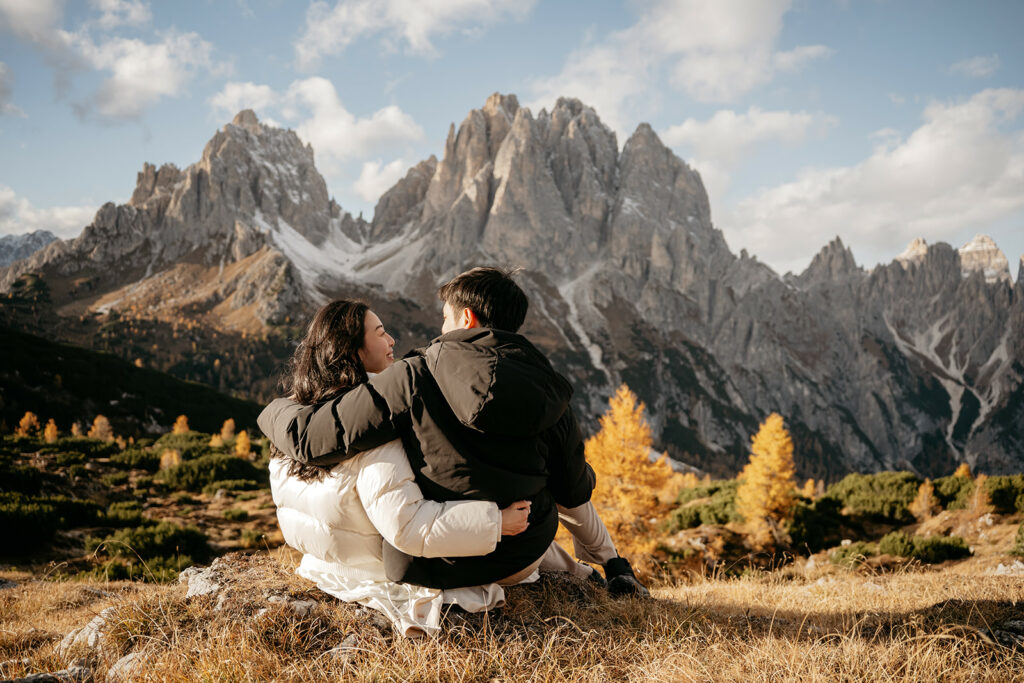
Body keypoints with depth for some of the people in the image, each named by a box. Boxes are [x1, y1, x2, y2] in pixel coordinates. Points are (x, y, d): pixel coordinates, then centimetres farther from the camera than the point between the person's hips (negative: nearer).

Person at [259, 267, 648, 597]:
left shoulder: (415, 378, -18)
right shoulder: (548, 391, -7)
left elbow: (310, 437, -17)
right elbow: (574, 493, 4)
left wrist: (276, 411, 6)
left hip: (438, 568, -1)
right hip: (521, 560, 2)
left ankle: (583, 576, 42)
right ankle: (613, 568, 48)